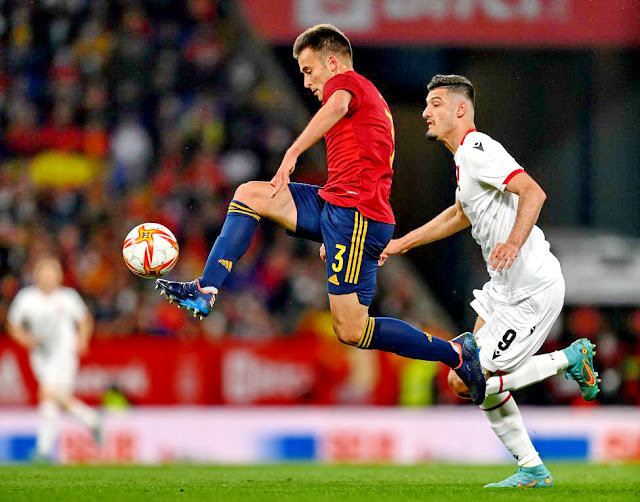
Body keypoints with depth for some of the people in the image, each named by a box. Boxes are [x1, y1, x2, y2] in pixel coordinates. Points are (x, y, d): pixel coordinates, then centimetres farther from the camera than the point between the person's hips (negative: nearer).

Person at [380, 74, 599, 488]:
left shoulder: (478, 149, -16)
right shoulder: (465, 155, 16)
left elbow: (534, 193, -29)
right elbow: (461, 214, 35)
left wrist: (514, 243, -42)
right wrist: (402, 243, 35)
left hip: (532, 291, -10)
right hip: (506, 286, 10)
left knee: (464, 382, -11)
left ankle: (569, 360, 0)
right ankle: (533, 471, 19)